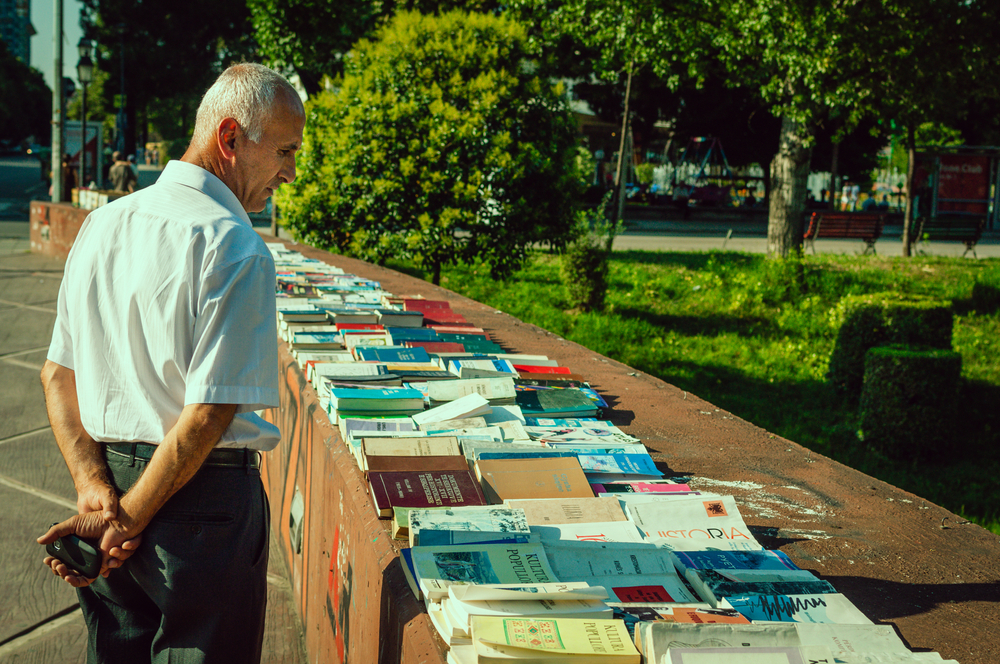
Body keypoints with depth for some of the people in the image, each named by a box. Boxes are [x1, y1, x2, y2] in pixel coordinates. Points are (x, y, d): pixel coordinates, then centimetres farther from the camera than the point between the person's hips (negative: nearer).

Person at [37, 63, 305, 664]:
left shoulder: (102, 223, 6)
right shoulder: (236, 250, -17)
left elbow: (58, 373, 7)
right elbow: (209, 412, -22)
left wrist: (94, 486, -1)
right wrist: (129, 520, -13)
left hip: (110, 477, 7)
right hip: (205, 501, -7)